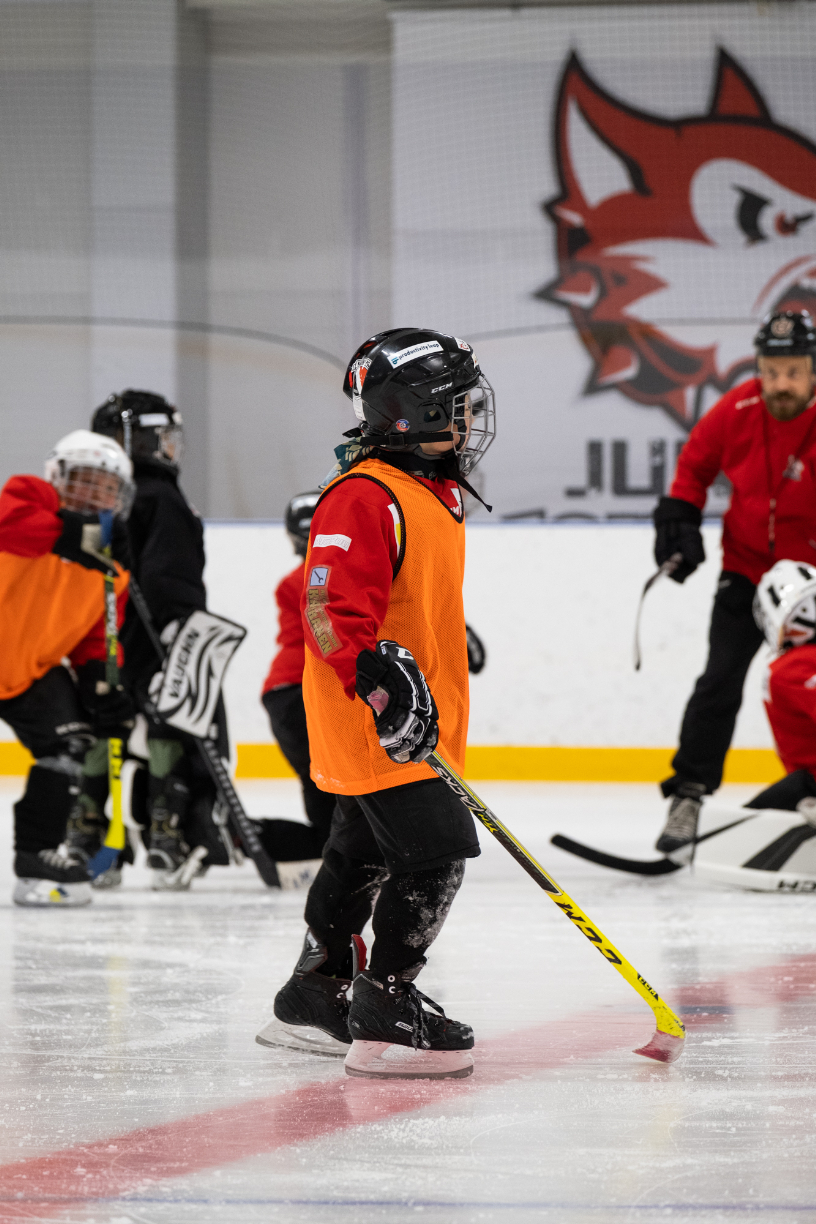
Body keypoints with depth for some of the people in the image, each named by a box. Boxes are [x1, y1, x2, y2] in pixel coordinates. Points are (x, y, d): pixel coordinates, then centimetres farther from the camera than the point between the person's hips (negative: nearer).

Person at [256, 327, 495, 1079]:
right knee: (434, 850, -14)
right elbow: (331, 611, -26)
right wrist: (379, 681, -35)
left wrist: (446, 656, 35)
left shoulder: (435, 493, 14)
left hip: (417, 722, 11)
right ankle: (383, 1016, -9)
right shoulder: (364, 498, -19)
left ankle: (314, 998, 31)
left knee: (363, 857, 18)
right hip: (372, 726, -11)